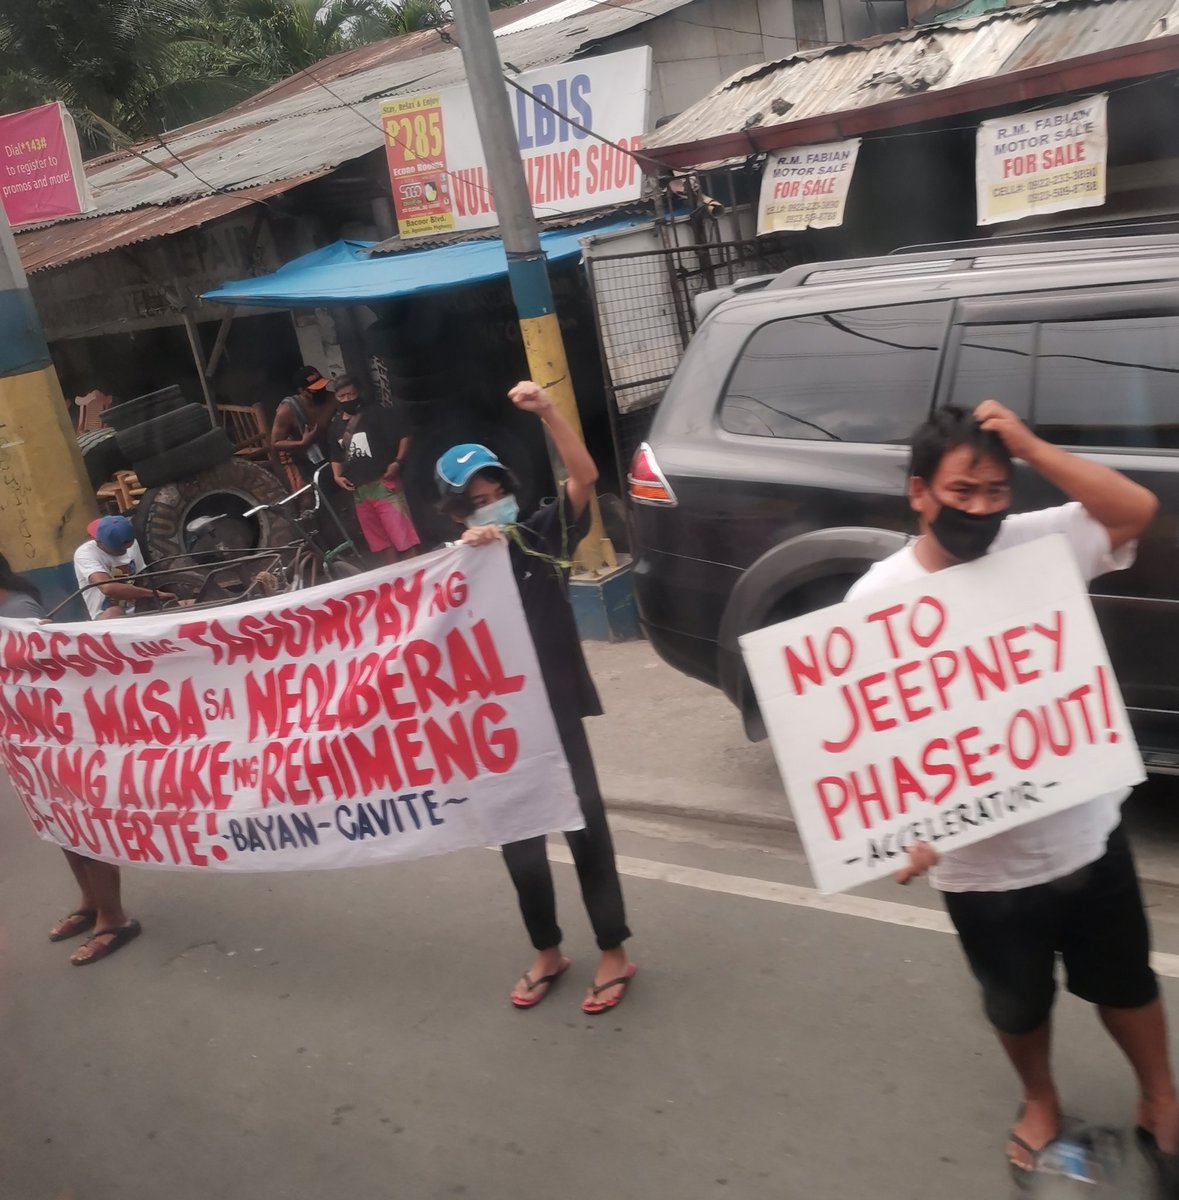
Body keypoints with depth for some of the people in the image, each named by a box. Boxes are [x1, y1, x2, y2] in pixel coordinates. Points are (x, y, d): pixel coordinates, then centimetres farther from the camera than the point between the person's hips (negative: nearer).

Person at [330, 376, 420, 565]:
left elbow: (403, 436, -6)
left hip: (384, 483, -7)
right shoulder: (336, 425, 15)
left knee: (403, 536, -13)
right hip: (359, 490, 7)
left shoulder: (376, 412, -3)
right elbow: (336, 456, 27)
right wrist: (337, 476, 10)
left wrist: (398, 462, -18)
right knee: (380, 541, 10)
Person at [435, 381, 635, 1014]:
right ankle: (546, 953, 32)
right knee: (519, 842, 13)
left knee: (585, 826, 2)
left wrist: (547, 411, -30)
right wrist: (465, 557, -29)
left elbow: (585, 477, -17)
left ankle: (613, 954, 19)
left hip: (557, 711, -2)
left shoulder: (540, 537, -3)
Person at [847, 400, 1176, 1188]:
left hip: (1087, 829, 2)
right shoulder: (880, 598, -16)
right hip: (981, 861, -2)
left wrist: (1030, 445, -22)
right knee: (1018, 1002, 22)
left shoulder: (1035, 544, -7)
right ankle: (1041, 1102, 52)